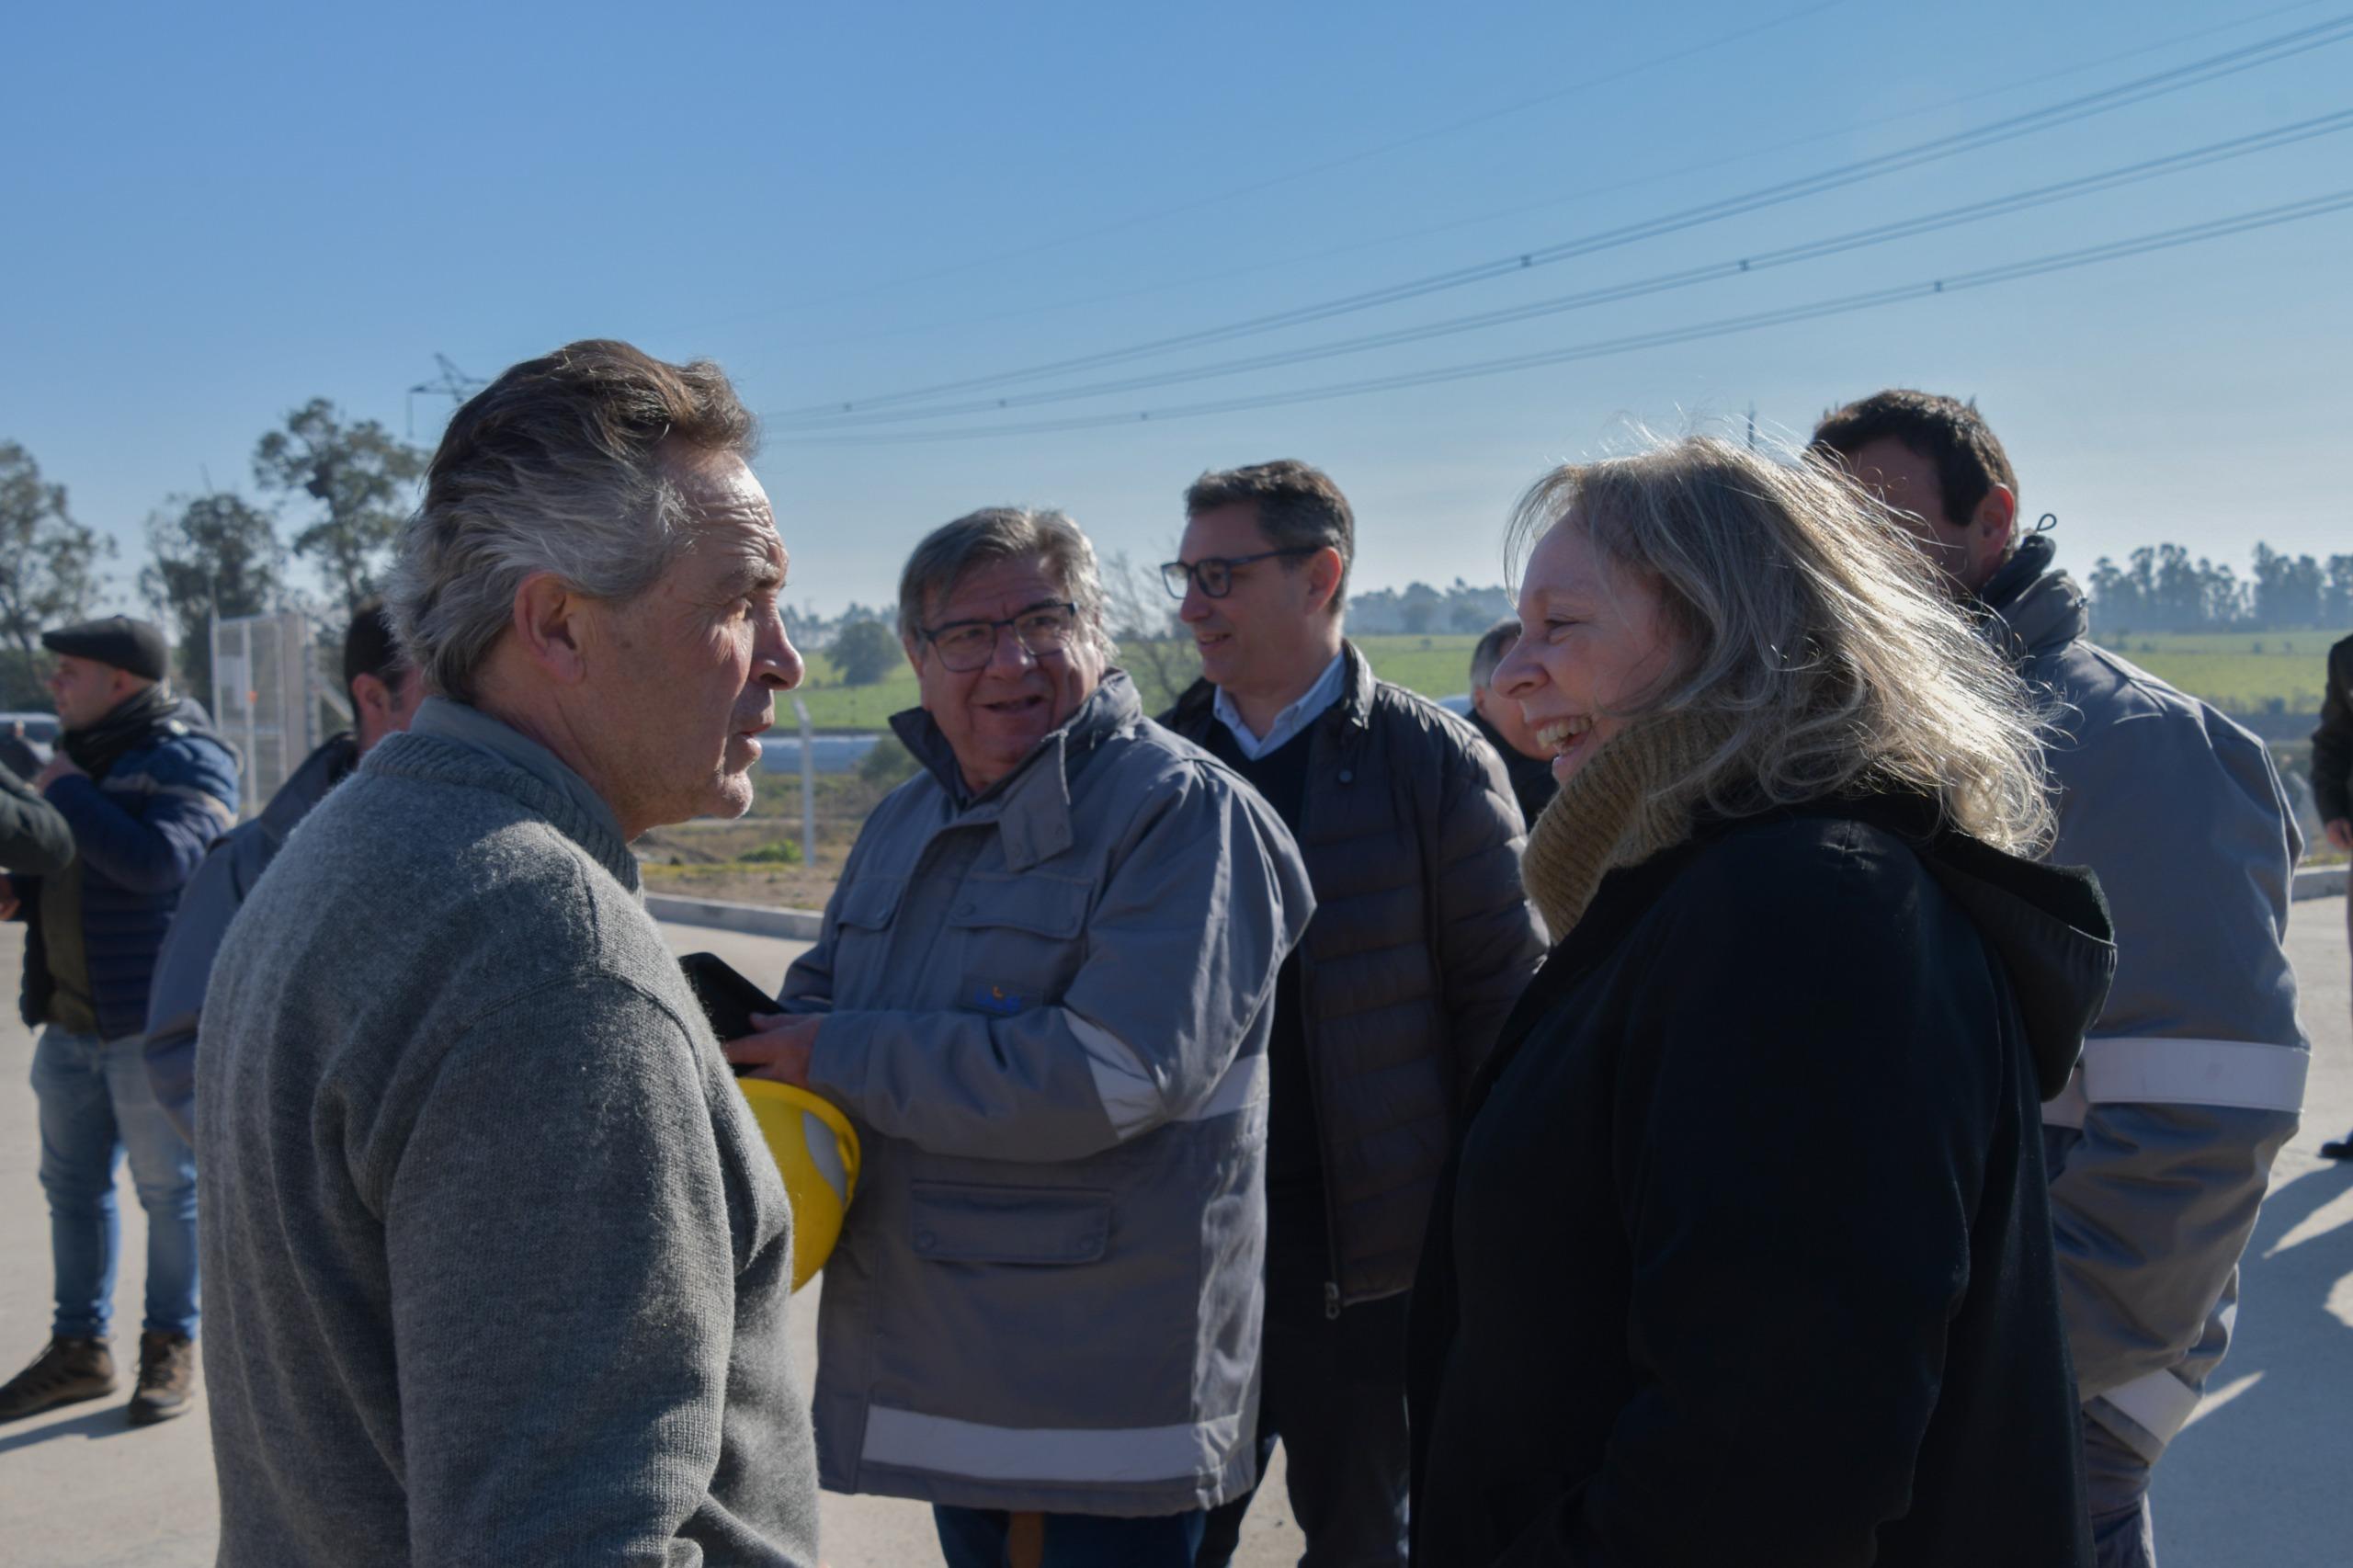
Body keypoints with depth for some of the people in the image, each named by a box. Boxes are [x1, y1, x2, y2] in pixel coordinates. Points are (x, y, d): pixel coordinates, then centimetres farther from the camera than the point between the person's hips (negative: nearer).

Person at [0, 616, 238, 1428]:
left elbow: (155, 859, -29)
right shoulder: (83, 752, 13)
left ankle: (171, 1348, 17)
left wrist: (68, 791, -18)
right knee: (73, 1186, 15)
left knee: (169, 1187, 3)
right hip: (70, 1018, 8)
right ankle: (79, 1349, 28)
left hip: (152, 1017, -8)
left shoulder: (187, 757, -13)